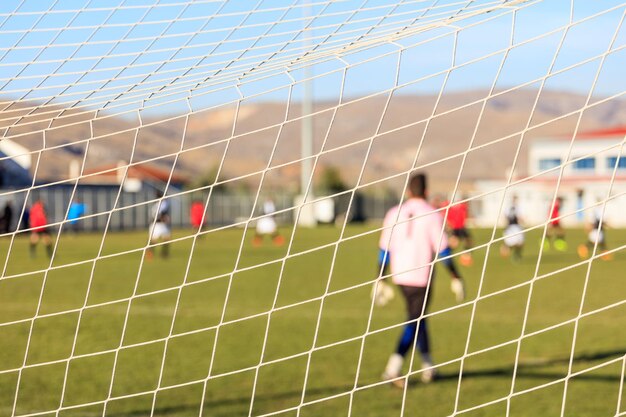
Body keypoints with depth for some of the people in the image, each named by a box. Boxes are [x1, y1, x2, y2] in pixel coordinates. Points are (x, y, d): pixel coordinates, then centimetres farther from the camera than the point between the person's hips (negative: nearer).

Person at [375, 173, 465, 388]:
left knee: (418, 317, 20)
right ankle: (394, 367, -14)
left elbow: (384, 250, 5)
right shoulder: (432, 215, -9)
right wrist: (455, 277, -1)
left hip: (400, 275, 5)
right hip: (422, 277, -5)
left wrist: (381, 280, 12)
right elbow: (442, 249, -9)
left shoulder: (394, 213, 3)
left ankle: (427, 365, 27)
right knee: (415, 321, -1)